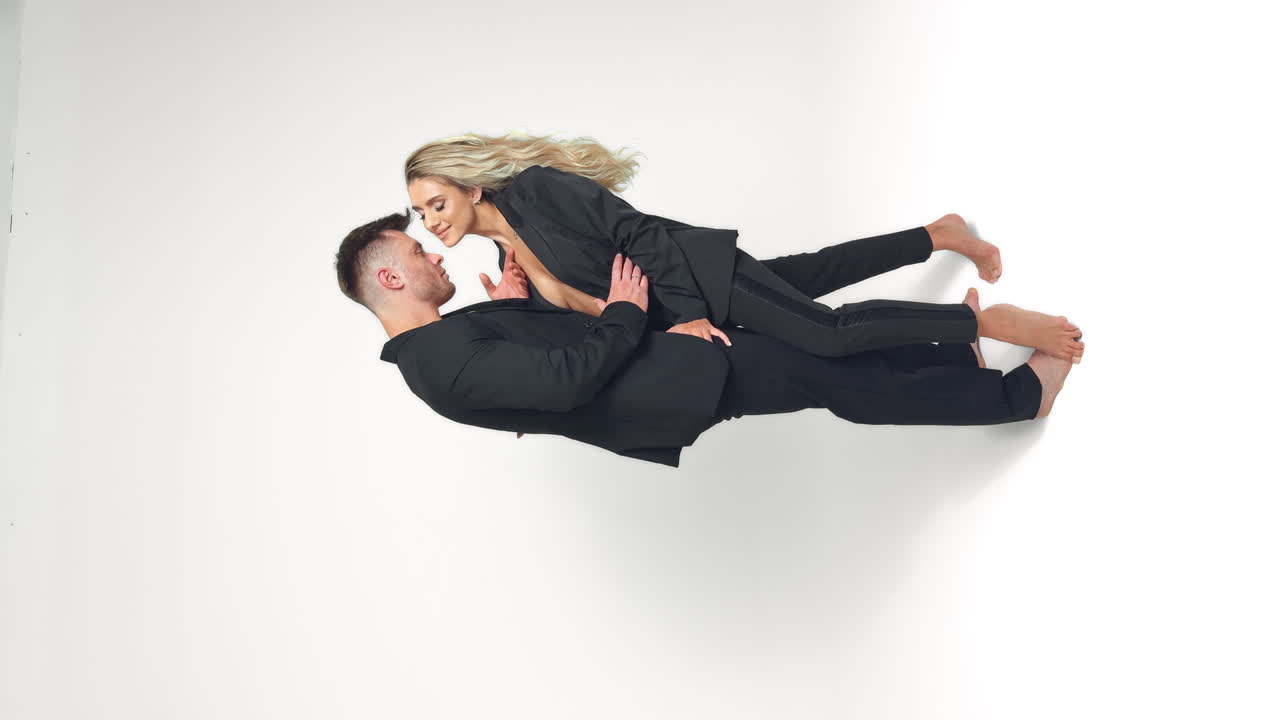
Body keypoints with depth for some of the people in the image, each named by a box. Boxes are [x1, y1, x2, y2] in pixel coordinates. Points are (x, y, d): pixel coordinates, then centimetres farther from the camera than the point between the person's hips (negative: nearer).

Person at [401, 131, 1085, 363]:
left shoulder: (534, 188, -18)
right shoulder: (508, 254, 8)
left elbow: (638, 233, -19)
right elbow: (577, 309, 10)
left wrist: (687, 315, -22)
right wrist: (513, 304, -7)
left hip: (695, 273, -8)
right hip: (674, 308, 8)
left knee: (827, 332, -20)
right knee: (811, 273, 21)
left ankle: (992, 321, -9)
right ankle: (939, 233, 36)